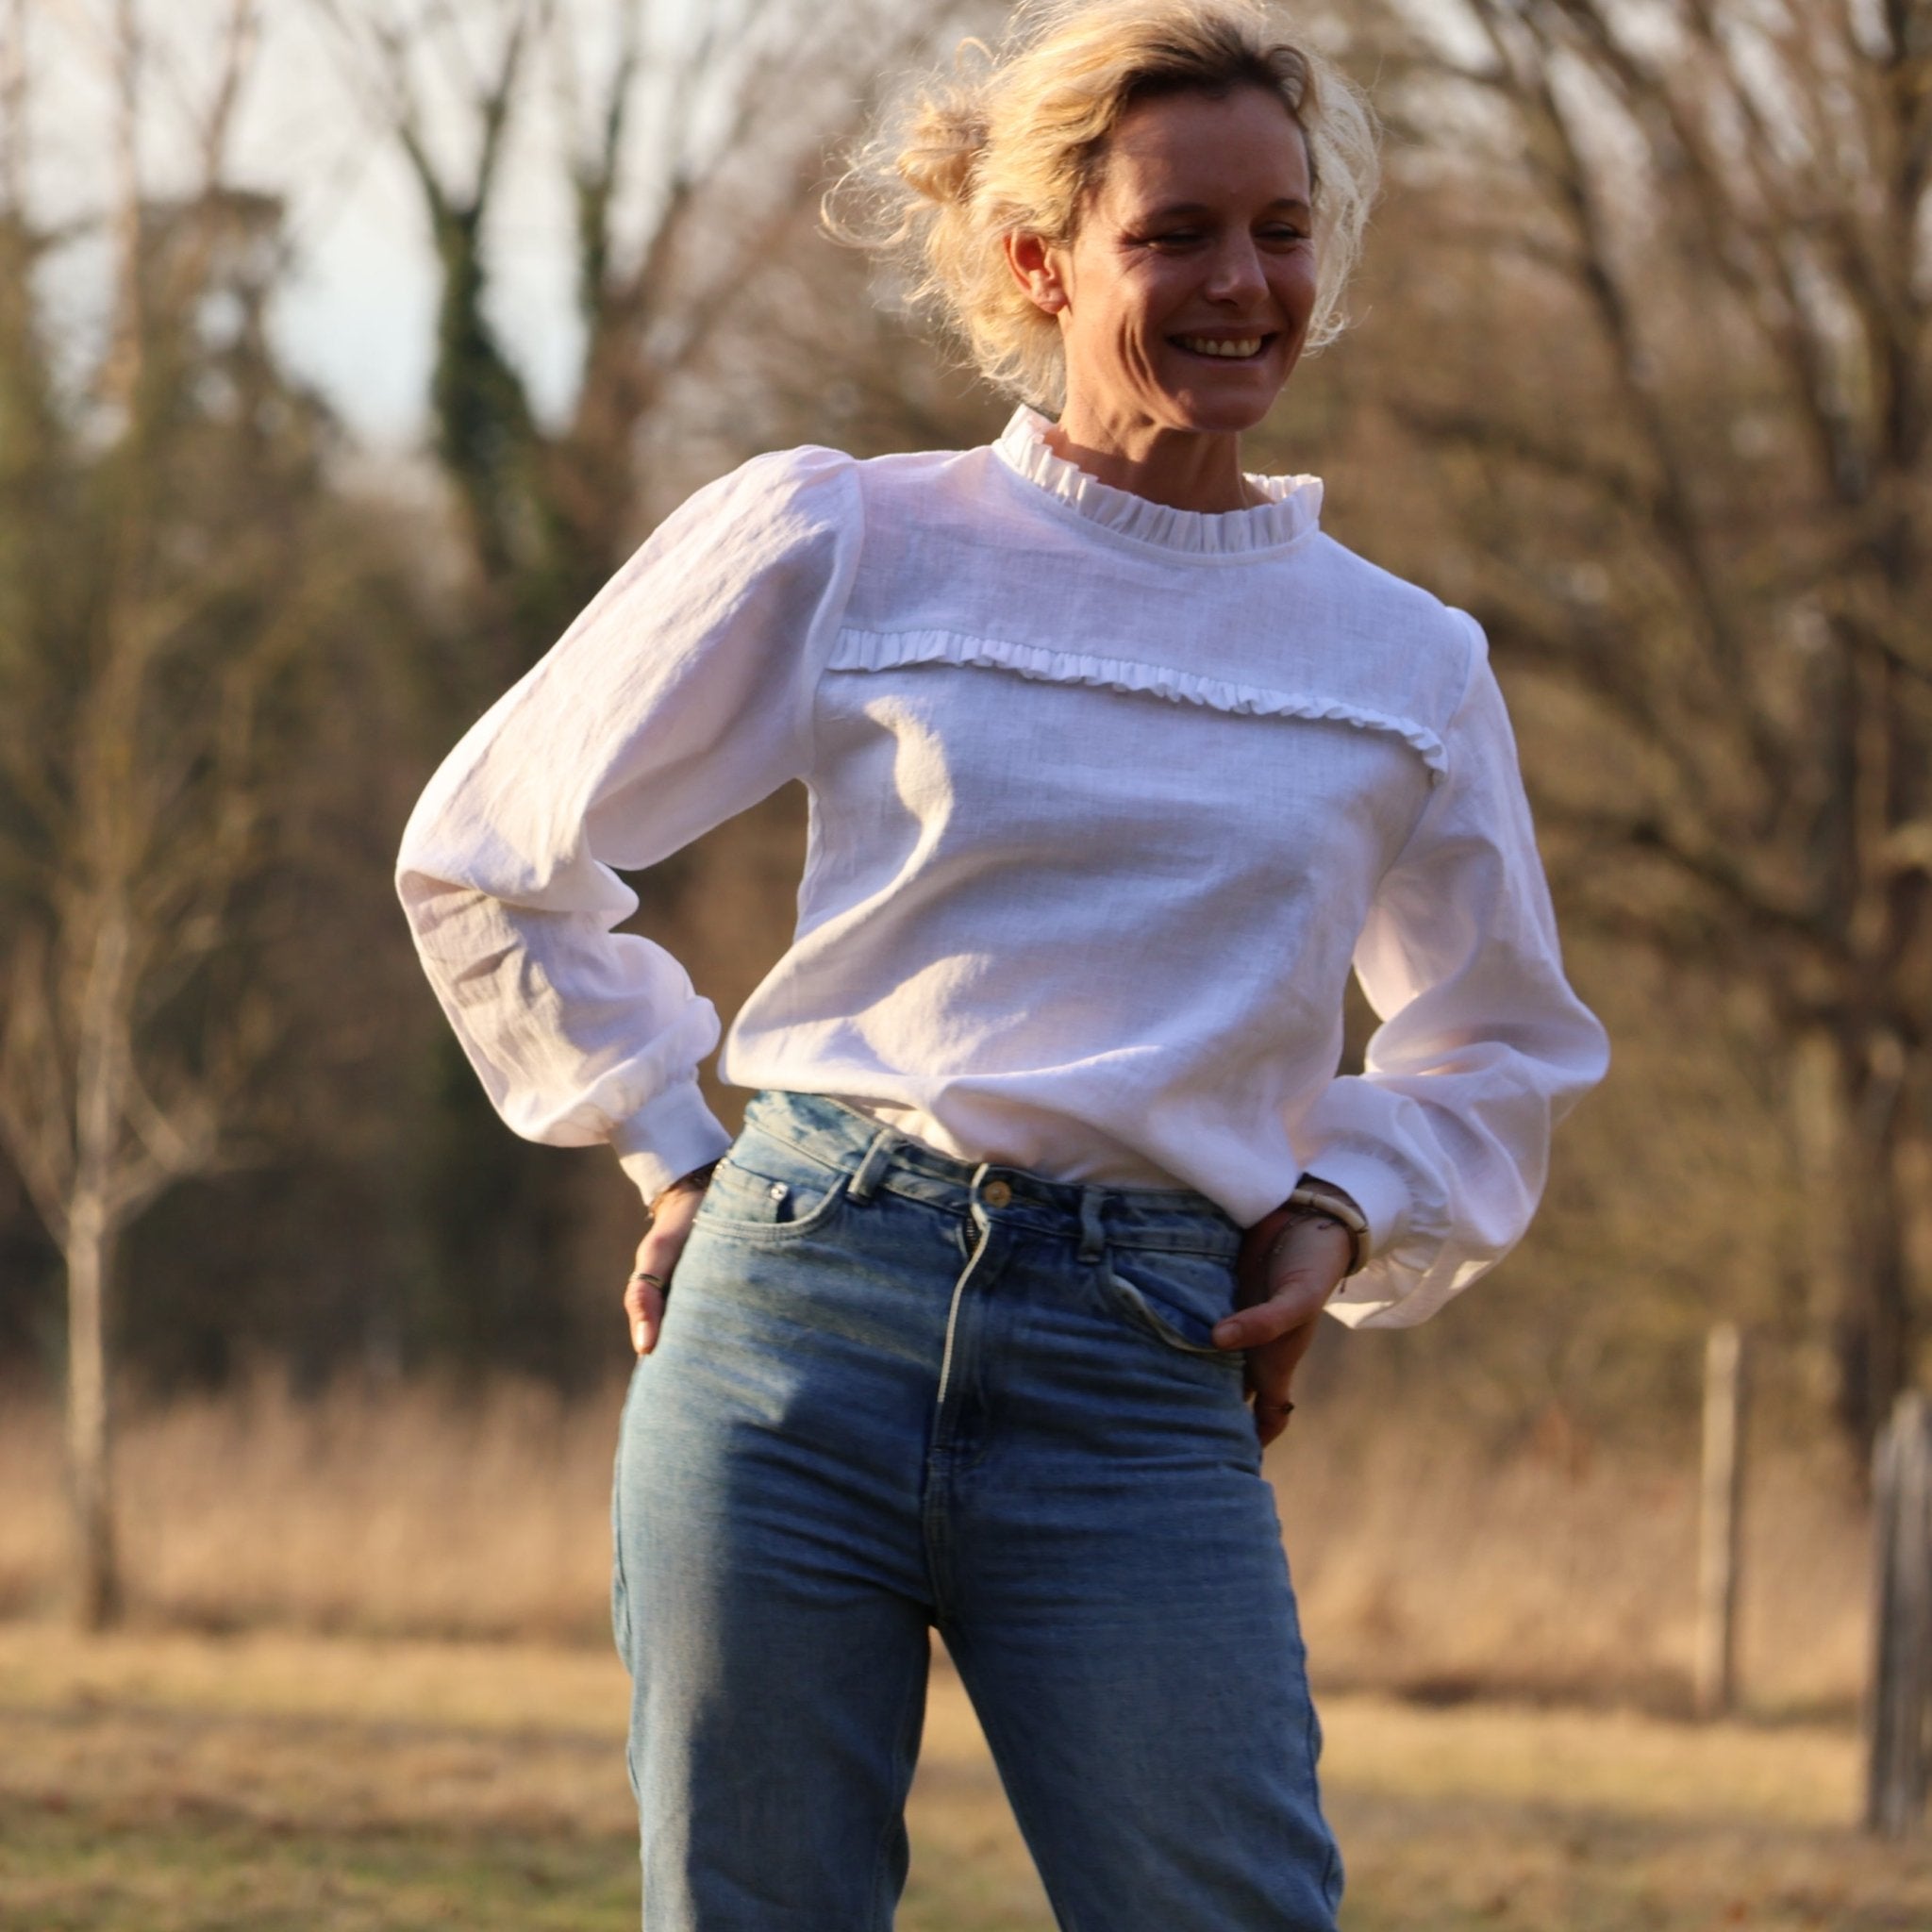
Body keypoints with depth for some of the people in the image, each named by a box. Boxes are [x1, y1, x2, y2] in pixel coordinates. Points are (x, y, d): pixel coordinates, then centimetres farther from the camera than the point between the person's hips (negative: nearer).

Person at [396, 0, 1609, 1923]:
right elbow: (488, 851, 15)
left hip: (1144, 1382, 1)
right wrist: (673, 1160, 10)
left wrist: (1345, 1216, 11)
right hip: (802, 1313, -1)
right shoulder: (841, 545, 5)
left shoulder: (1406, 665, 12)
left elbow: (1499, 1043, 29)